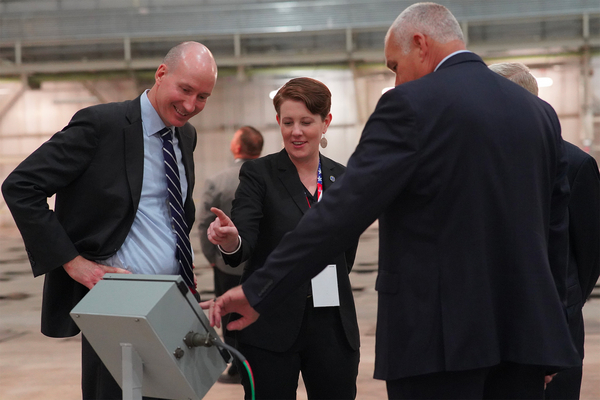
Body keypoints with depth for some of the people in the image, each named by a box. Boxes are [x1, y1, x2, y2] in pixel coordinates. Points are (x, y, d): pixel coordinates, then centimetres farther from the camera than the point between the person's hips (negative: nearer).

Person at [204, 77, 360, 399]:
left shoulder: (344, 180, 8)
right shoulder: (259, 174, -2)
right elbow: (243, 247, -15)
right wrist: (229, 239, -35)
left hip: (333, 327, 3)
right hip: (271, 327, -3)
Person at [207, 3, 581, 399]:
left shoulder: (411, 105, -8)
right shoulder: (540, 112, 11)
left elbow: (342, 210, -14)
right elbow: (556, 229, 15)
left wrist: (259, 292, -11)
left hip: (441, 335, -6)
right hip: (525, 332, 6)